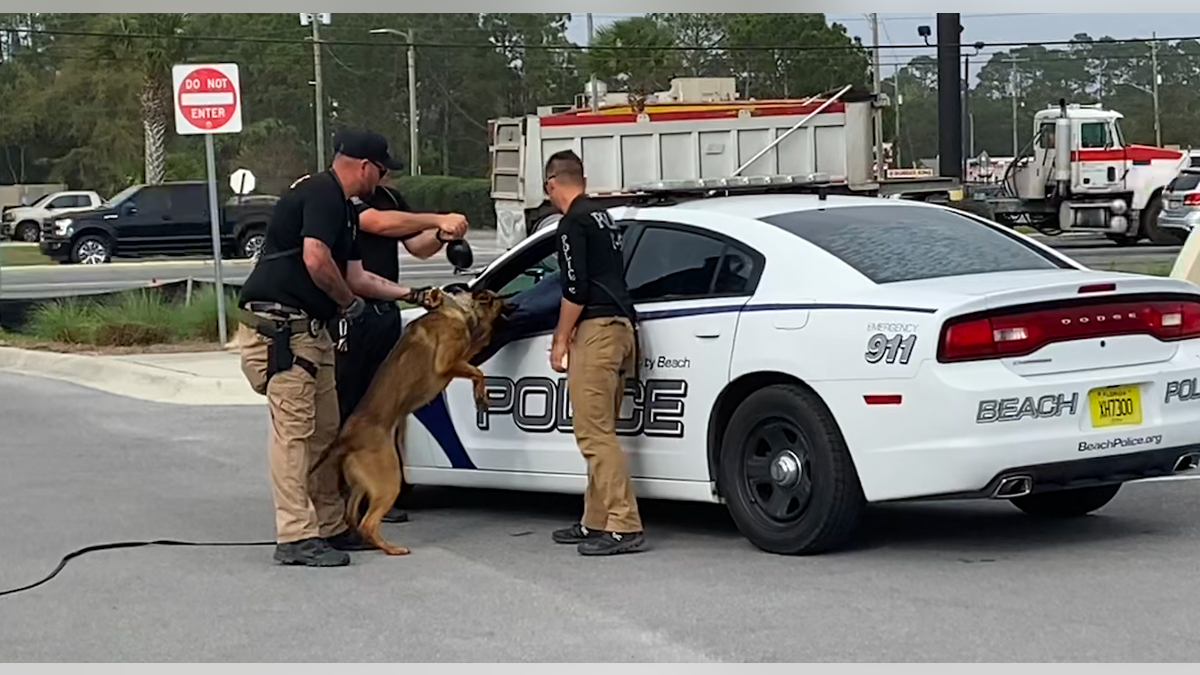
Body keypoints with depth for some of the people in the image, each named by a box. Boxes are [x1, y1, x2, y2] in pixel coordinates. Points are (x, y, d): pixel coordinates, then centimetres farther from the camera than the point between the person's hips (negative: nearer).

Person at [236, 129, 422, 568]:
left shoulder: (342, 208, 21)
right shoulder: (322, 194, -12)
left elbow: (354, 275, 26)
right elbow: (315, 259, -25)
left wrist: (411, 294, 27)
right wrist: (348, 303, -9)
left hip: (310, 330, 11)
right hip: (279, 328, -11)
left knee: (325, 431, 13)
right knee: (293, 429, -11)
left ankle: (331, 527, 20)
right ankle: (296, 537, -11)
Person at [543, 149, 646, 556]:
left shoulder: (573, 223, -8)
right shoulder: (602, 217, 20)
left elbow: (575, 288, -15)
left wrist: (561, 340, -7)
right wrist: (570, 332, 30)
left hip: (597, 328, -10)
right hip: (620, 324, 10)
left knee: (594, 433, -11)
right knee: (598, 433, 14)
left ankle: (625, 527, -15)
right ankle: (596, 522, 17)